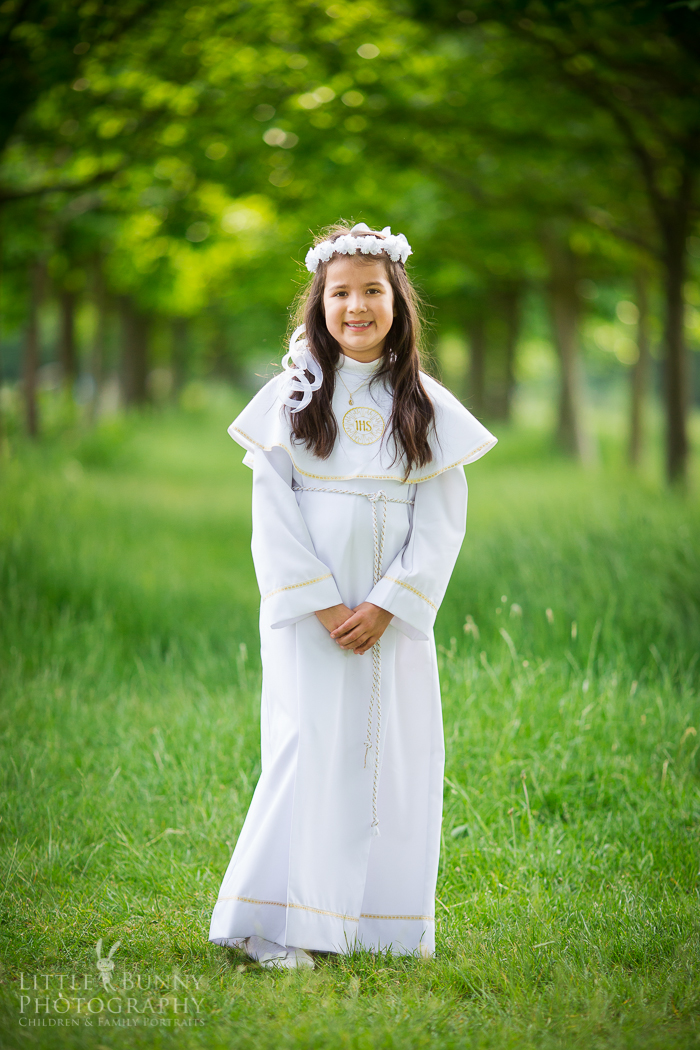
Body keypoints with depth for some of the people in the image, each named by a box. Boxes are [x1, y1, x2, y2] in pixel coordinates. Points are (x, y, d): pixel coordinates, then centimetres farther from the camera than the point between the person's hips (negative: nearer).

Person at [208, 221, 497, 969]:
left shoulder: (429, 408, 5)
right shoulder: (293, 396, 2)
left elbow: (441, 521, 1)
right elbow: (272, 512, -3)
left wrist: (385, 605, -10)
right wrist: (323, 604, -12)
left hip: (394, 615, 2)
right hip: (308, 610, -2)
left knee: (395, 753, 1)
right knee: (308, 748, -8)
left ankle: (385, 923, 12)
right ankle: (279, 925, -2)